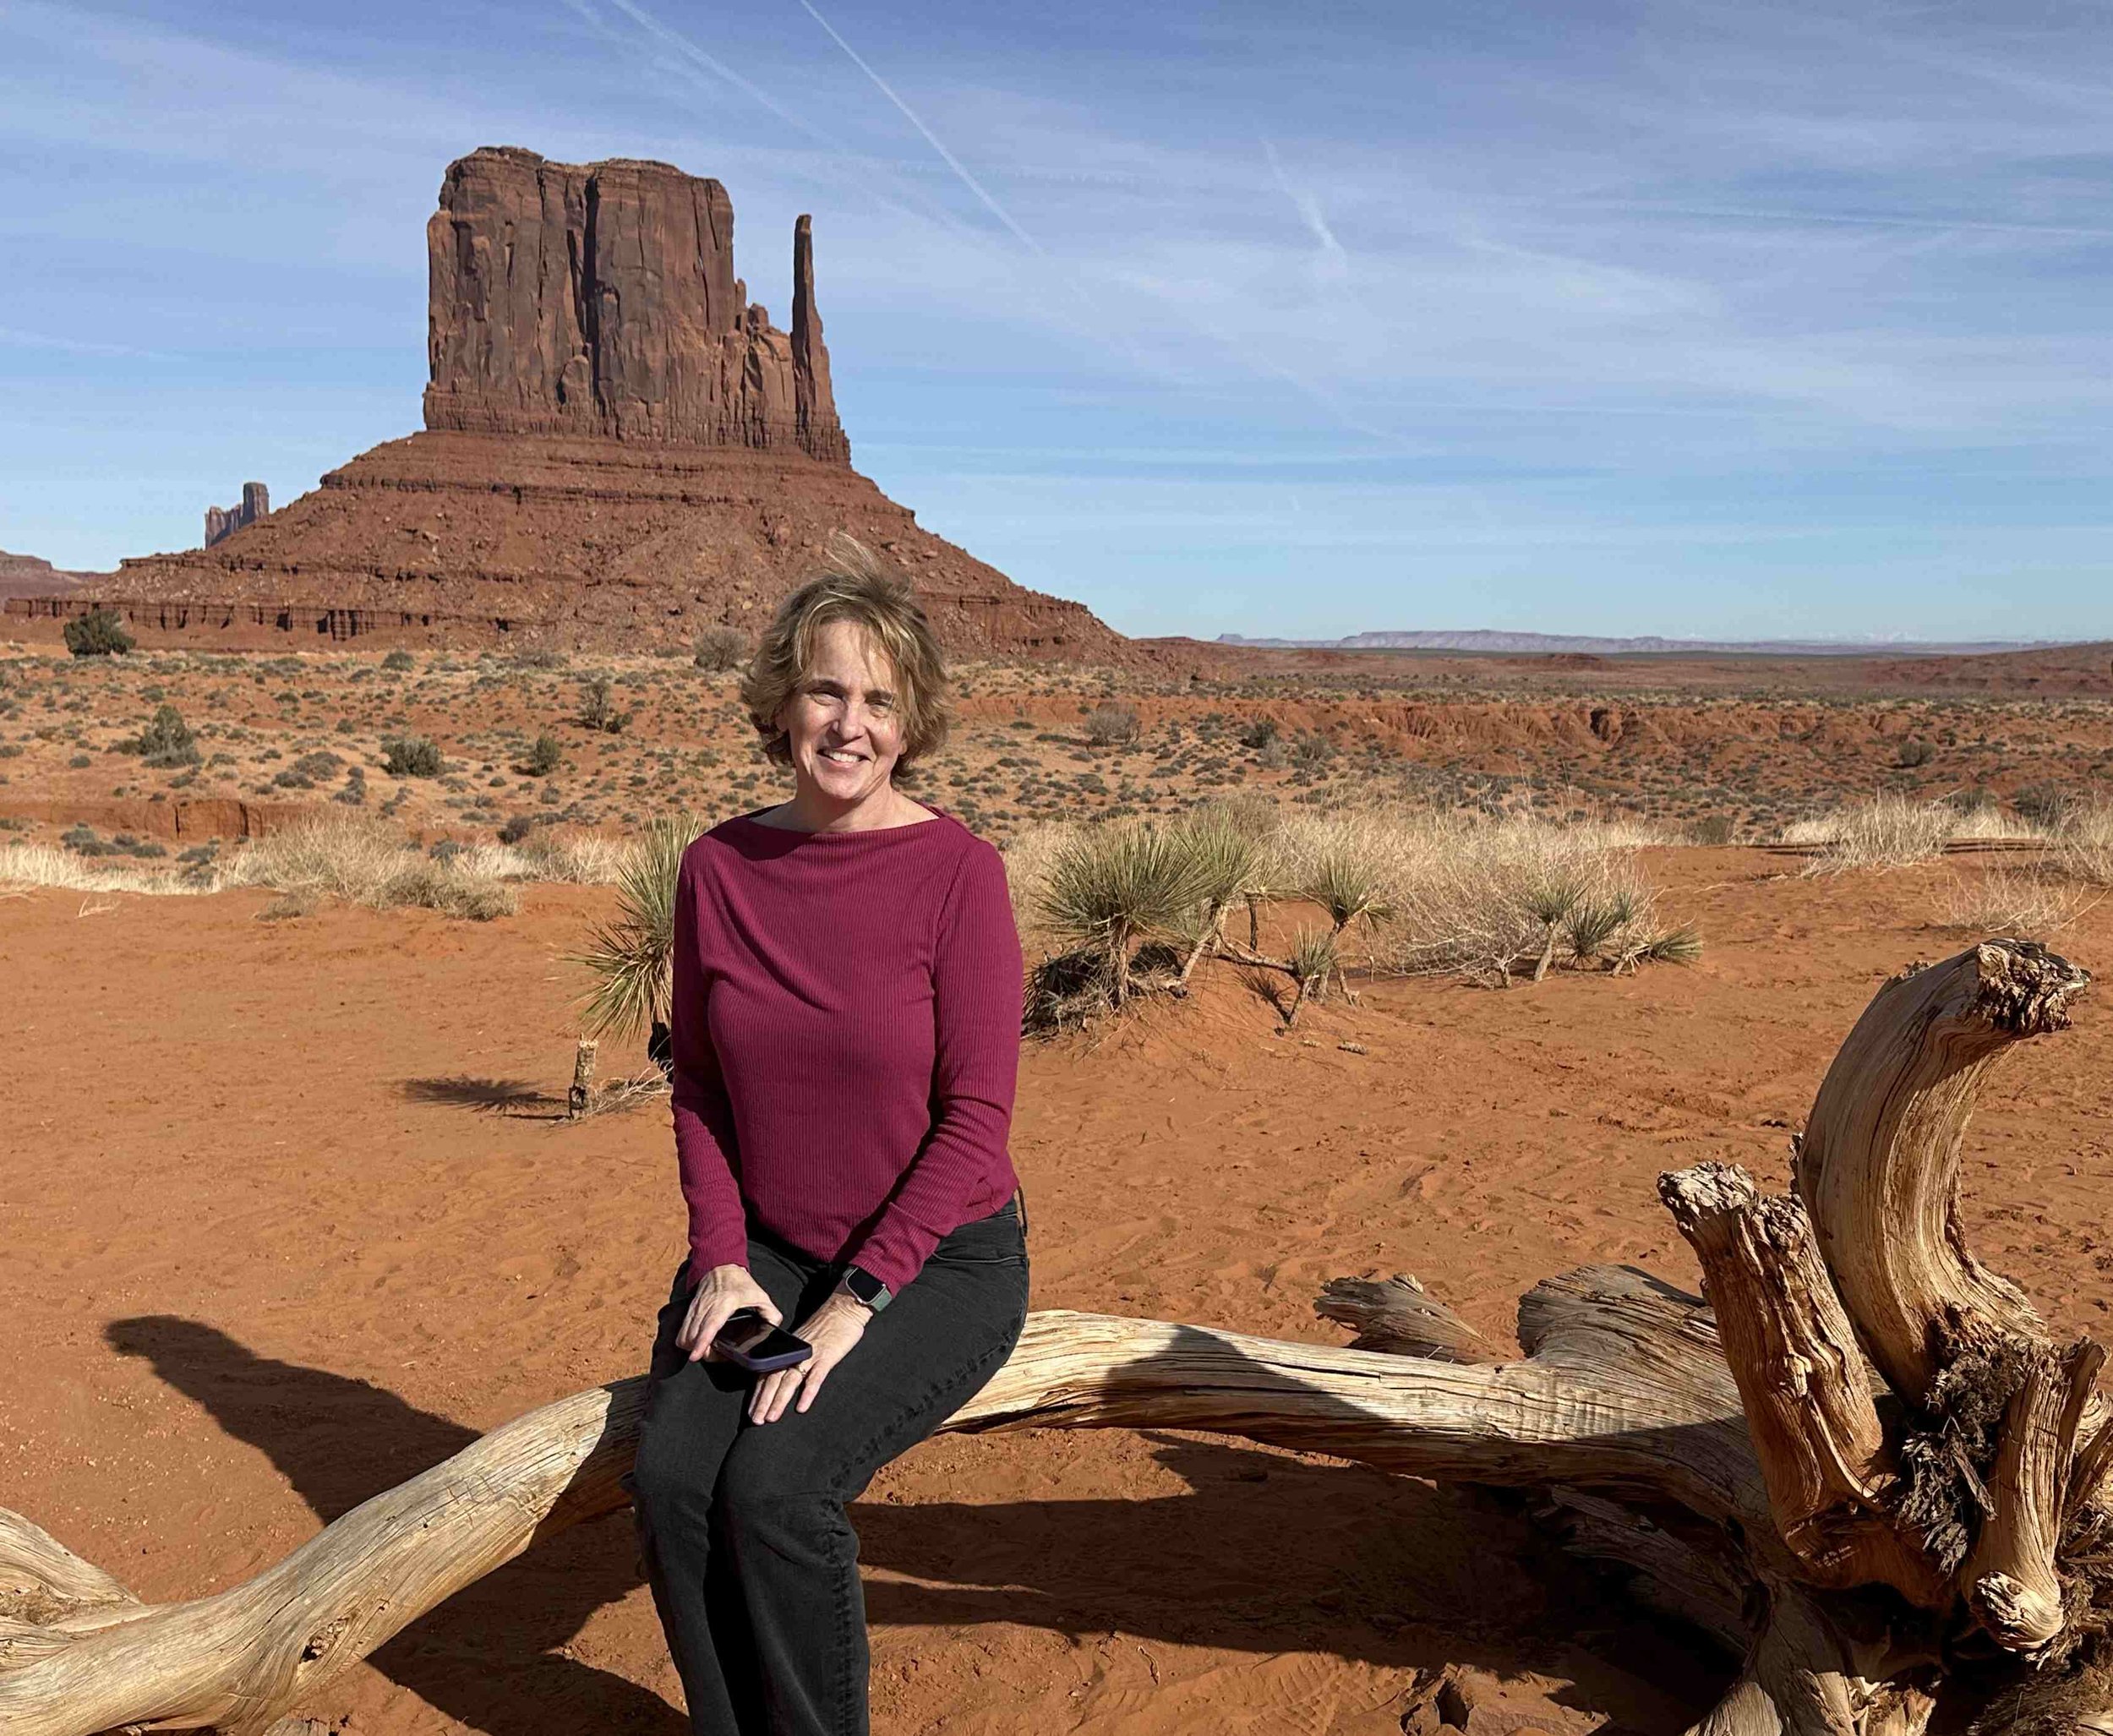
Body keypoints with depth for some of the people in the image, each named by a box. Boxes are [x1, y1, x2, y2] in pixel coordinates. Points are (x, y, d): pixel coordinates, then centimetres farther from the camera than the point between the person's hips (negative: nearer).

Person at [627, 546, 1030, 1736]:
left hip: (937, 1258, -4)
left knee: (774, 1489, -22)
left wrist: (855, 1303, -18)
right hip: (768, 1248, 4)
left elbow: (978, 1121, -16)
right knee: (672, 1480, -17)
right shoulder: (721, 868, -2)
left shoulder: (959, 872, -15)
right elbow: (699, 1088, 6)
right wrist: (724, 1262, -6)